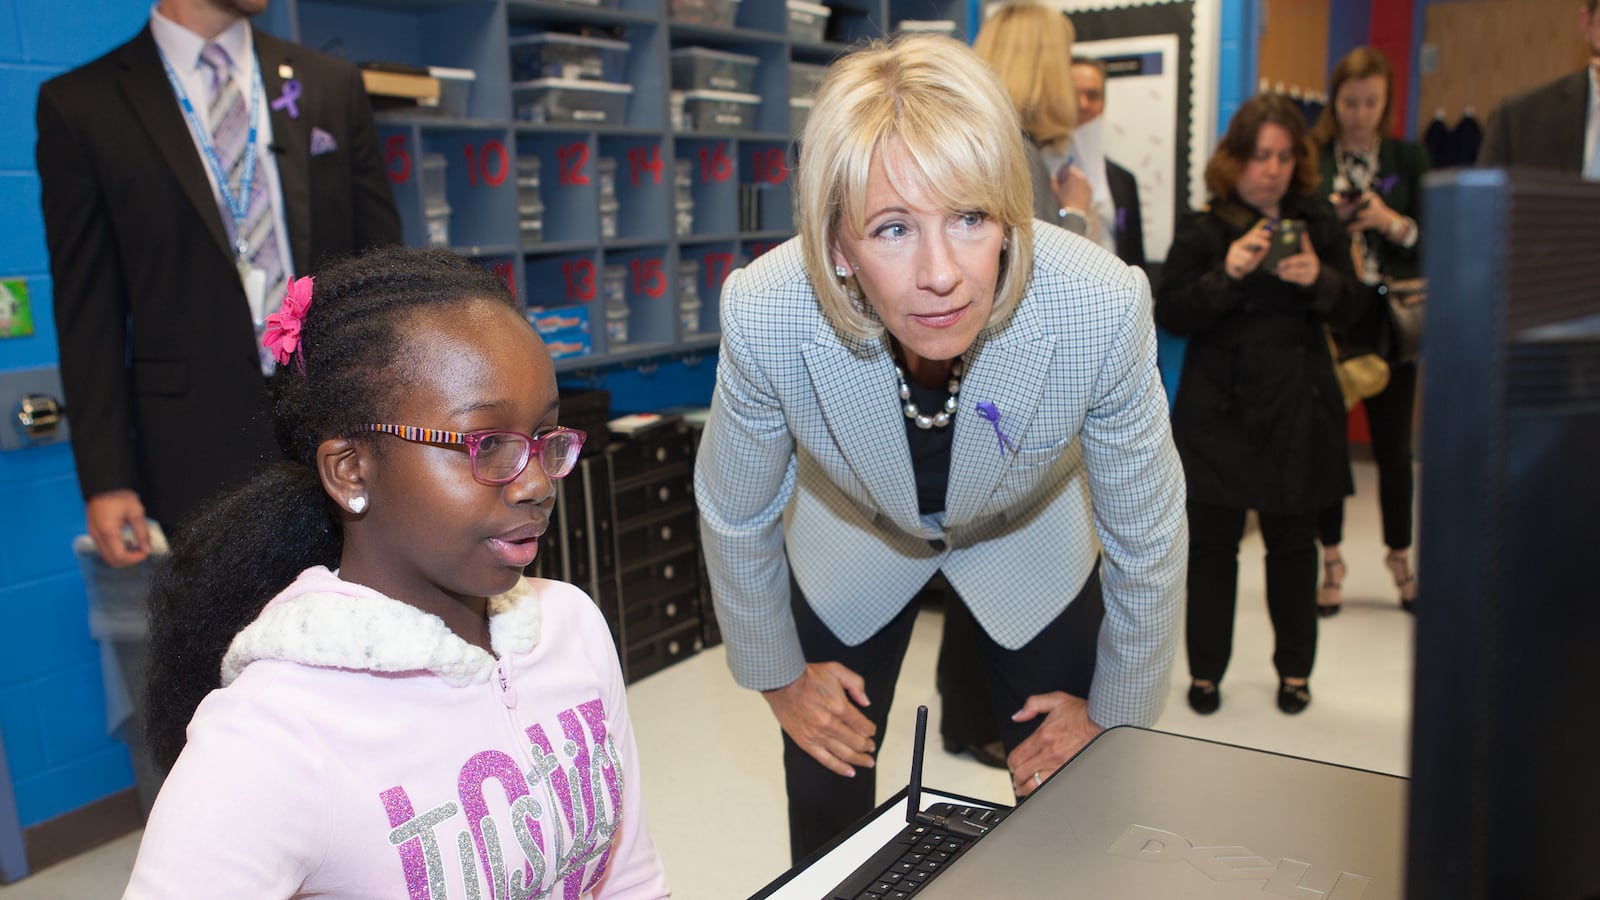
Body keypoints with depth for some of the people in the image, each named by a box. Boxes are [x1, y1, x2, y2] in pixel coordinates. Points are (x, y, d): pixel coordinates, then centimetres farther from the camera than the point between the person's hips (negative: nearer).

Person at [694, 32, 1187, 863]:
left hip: (1031, 542, 0)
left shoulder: (1102, 309, -36)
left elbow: (1146, 537, -17)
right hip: (851, 539, 0)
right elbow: (734, 517, -14)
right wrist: (779, 676, 0)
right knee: (825, 815, 9)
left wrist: (1114, 716, -4)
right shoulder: (764, 316, -35)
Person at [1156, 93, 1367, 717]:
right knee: (1212, 543, 3)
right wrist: (1227, 274, -22)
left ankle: (1294, 669, 26)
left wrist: (1319, 279, -15)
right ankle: (1206, 671, 17)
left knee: (1293, 544, 10)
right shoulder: (1202, 229, -1)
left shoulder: (1319, 223, 8)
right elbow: (1170, 315, -7)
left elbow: (1352, 308, 6)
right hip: (1220, 411, -2)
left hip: (1298, 411, 3)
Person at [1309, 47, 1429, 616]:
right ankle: (1330, 559, 19)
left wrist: (1396, 225, -14)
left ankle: (1401, 557, 24)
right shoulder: (1309, 159, 1)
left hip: (1390, 321, 1)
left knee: (1394, 446, 8)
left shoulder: (1409, 160, 6)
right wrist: (1328, 219, -16)